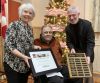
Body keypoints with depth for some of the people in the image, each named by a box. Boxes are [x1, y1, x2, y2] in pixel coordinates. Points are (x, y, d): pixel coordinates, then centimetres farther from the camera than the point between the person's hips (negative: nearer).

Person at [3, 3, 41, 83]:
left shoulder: (30, 28, 11)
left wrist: (34, 47, 0)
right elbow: (8, 45, -18)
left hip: (26, 65, 7)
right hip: (13, 64, -7)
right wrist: (23, 56, -25)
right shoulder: (14, 25, -11)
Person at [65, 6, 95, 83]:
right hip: (76, 54, 3)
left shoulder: (87, 24, -16)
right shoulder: (68, 28, -3)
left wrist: (88, 55, -32)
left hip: (87, 54, -3)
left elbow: (91, 42, -19)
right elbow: (69, 42, 0)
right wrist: (72, 48, -23)